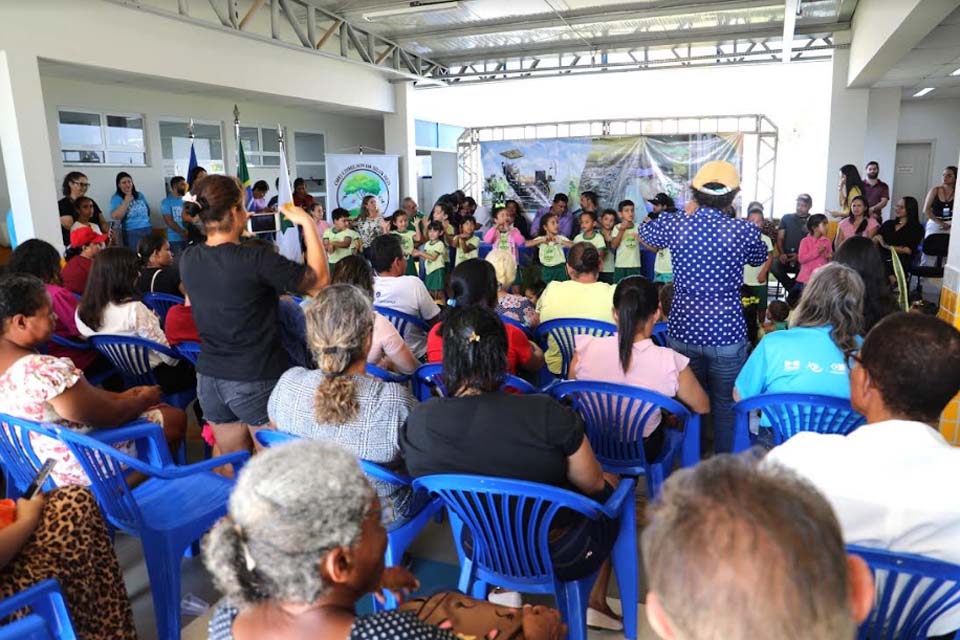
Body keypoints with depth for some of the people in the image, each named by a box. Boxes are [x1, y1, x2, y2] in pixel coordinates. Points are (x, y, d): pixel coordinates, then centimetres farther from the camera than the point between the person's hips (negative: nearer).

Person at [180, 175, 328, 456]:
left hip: (209, 379, 7)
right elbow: (319, 280, -13)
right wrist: (307, 222, -8)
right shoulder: (255, 260, -21)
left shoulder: (187, 260, 0)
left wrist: (238, 232, 16)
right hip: (257, 381, -6)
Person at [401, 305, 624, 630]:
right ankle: (596, 602, 37)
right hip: (561, 555, -4)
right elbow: (592, 484, -13)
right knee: (612, 484, 27)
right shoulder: (546, 413, -30)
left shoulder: (416, 423, -18)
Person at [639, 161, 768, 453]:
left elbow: (644, 233, 18)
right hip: (727, 333, -2)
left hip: (683, 331, 2)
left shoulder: (674, 225, -7)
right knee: (726, 406, 13)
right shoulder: (744, 231, -10)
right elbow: (760, 258, 15)